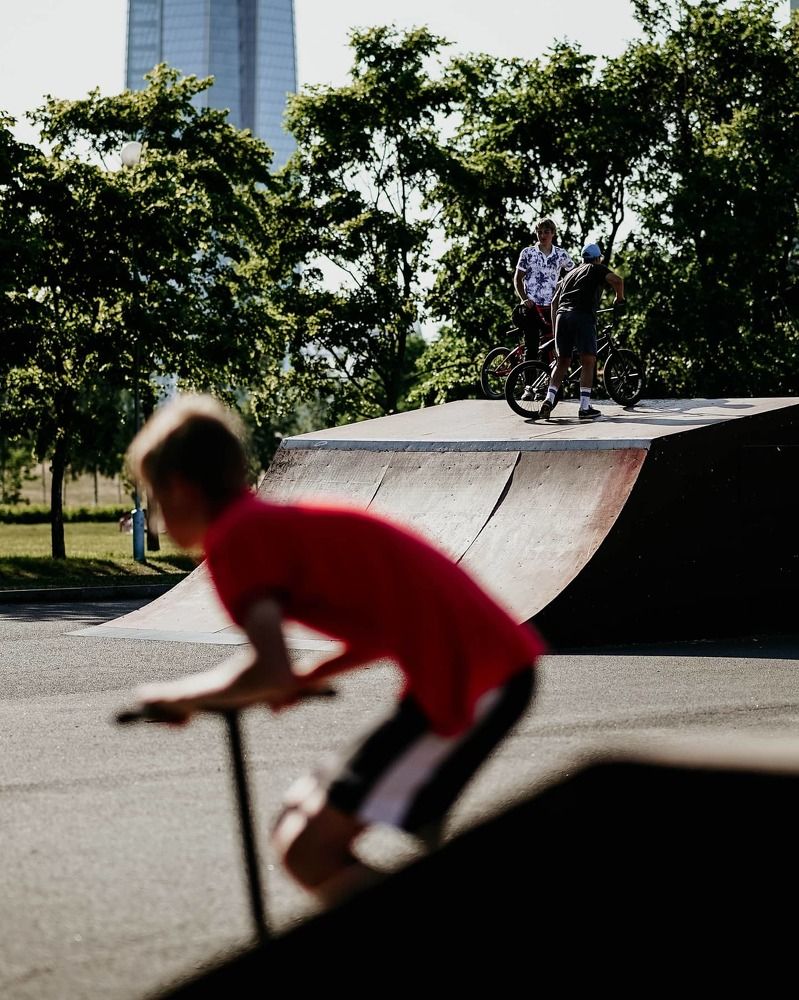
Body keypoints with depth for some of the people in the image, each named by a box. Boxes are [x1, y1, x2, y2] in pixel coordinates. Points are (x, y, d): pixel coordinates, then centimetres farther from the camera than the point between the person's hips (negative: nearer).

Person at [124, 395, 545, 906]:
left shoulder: (233, 537, -6)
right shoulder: (288, 520, 22)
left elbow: (271, 674, -19)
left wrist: (180, 695, -2)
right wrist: (309, 678, 23)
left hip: (466, 680, -10)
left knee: (307, 847, -7)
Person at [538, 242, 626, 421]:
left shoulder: (569, 274, 31)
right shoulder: (597, 269, 14)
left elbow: (554, 302, 26)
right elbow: (616, 280, -6)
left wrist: (554, 329, 30)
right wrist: (619, 299, 12)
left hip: (562, 314, 5)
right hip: (583, 316, -5)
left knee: (562, 362, 12)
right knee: (588, 361, -1)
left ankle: (548, 400, -2)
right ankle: (585, 408, -7)